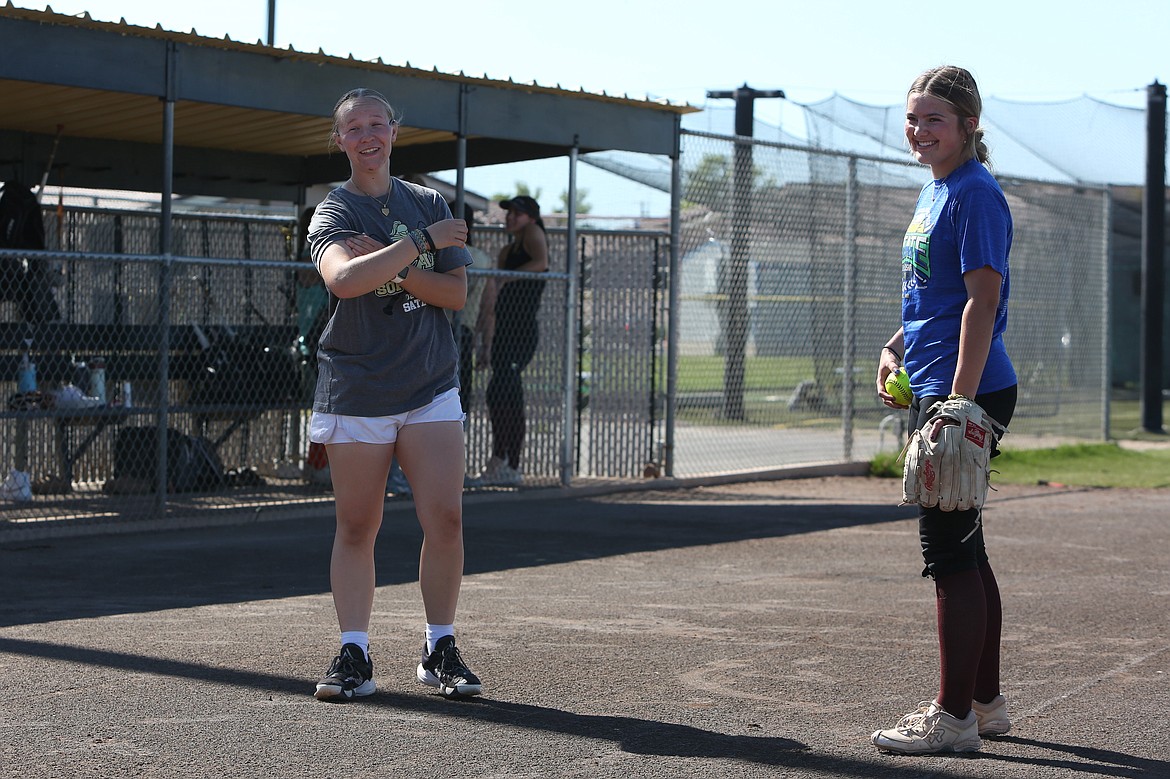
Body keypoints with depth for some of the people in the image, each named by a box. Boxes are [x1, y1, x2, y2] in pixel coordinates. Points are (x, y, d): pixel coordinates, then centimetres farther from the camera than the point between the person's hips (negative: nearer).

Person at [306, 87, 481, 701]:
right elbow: (343, 278, -23)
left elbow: (456, 291, 2)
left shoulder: (429, 204, 10)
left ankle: (440, 651, 5)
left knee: (445, 519, -7)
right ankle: (354, 656, 8)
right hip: (355, 391, -2)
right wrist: (421, 243, -21)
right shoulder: (332, 212, -1)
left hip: (431, 389, 2)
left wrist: (394, 269, -13)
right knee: (356, 528, 1)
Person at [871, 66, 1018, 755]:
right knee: (962, 549, 15)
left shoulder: (976, 194, -13)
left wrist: (959, 401, -24)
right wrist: (896, 350, 11)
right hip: (933, 389, 10)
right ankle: (986, 702, 24)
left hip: (969, 392, -10)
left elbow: (982, 302, -19)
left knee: (949, 549, -7)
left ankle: (954, 718, -2)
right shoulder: (935, 193, 16)